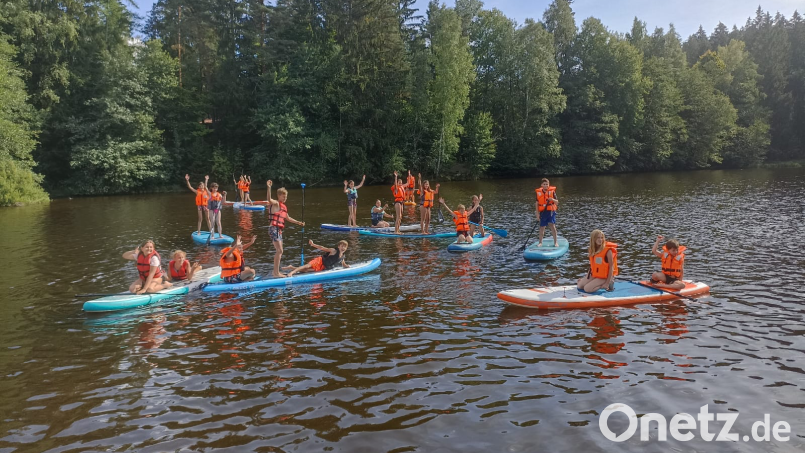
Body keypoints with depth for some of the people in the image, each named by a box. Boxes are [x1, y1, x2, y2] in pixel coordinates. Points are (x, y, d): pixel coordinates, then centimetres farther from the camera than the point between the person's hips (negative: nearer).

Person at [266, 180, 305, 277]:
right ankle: (276, 273, -13)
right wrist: (269, 188, -43)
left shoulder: (284, 206, 19)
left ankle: (276, 272, 22)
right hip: (274, 228, -9)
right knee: (279, 250, -15)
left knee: (279, 251, 14)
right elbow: (269, 199, -30)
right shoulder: (276, 203, -7)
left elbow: (287, 218, 32)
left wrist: (298, 222, 35)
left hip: (279, 230, 9)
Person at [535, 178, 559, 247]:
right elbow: (537, 203, 5)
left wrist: (552, 199, -23)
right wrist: (537, 213, -1)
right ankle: (540, 242, 21)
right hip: (542, 212, 2)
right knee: (542, 227, 7)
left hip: (551, 211, -2)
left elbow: (557, 202, -1)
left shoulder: (552, 191, -1)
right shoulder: (538, 192, 3)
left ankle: (555, 242, 0)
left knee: (552, 226, -9)